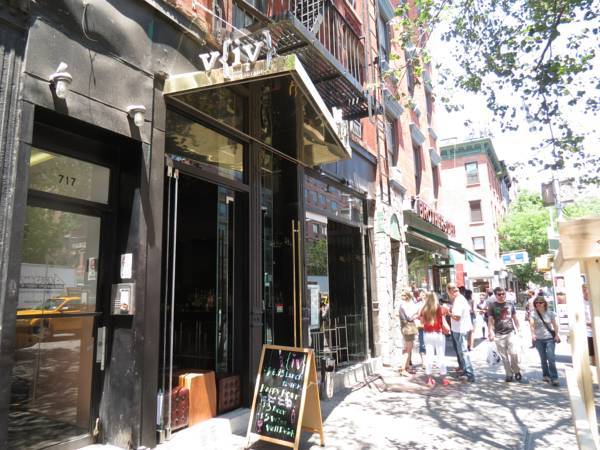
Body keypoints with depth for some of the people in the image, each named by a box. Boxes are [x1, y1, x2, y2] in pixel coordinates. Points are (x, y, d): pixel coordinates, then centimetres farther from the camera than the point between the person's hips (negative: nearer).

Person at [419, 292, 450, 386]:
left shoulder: (424, 309, -1)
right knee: (441, 356, 5)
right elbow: (444, 322, -7)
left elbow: (422, 322, 6)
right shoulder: (440, 309, -7)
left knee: (429, 356, 7)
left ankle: (429, 379, 12)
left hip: (427, 334, 2)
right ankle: (443, 378, 10)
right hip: (439, 334, -2)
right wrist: (447, 329, 9)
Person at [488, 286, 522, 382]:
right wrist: (490, 333, -13)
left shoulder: (510, 305, 7)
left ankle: (517, 371, 14)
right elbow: (490, 321, -3)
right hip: (499, 334, -1)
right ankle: (509, 374, 16)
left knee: (513, 353, -8)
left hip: (511, 332, 1)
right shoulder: (492, 306, 0)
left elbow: (515, 318, 15)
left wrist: (518, 329, 8)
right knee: (504, 356, 5)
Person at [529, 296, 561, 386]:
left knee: (551, 358, -9)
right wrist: (533, 334, -31)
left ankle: (554, 378, -3)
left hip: (550, 338, 0)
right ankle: (546, 375, 25)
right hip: (539, 339, 0)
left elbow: (554, 325, 6)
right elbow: (532, 324, -16)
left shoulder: (550, 313, 2)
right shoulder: (533, 314, -3)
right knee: (543, 358, 10)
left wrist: (556, 335, -2)